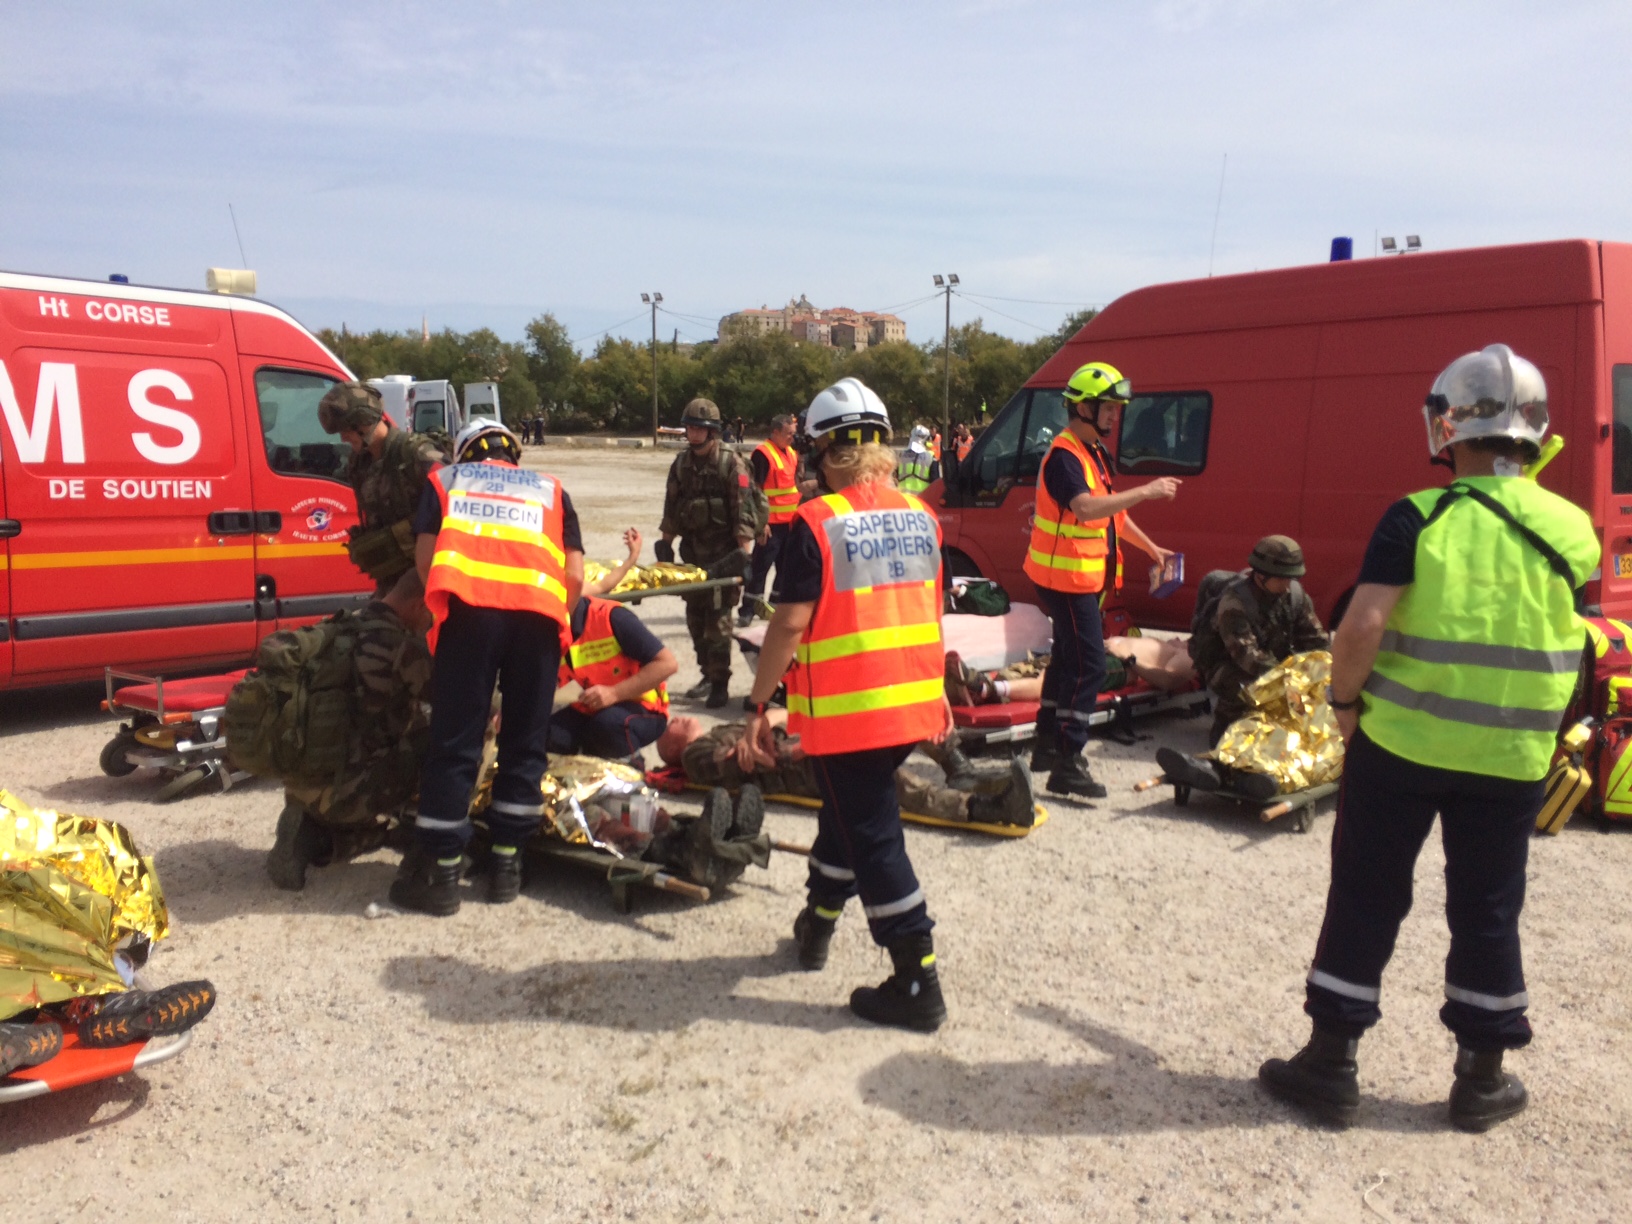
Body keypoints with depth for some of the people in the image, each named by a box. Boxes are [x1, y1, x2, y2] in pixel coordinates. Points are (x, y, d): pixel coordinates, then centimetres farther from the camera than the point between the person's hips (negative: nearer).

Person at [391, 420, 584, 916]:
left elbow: (424, 555, 12)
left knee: (454, 743, 4)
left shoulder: (445, 480, 27)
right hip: (541, 611, 1)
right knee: (524, 742, 13)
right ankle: (505, 863, 19)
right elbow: (575, 574, 16)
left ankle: (440, 871, 10)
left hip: (468, 606, -1)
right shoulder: (551, 491, 30)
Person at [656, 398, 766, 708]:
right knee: (695, 616, 11)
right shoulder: (681, 463, 8)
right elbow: (671, 506, 15)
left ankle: (720, 684, -1)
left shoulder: (731, 463, -10)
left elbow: (744, 511, -14)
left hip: (722, 551, -6)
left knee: (717, 618, -7)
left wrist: (742, 552, -19)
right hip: (692, 549, 6)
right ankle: (708, 675, 23)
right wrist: (665, 544, 12)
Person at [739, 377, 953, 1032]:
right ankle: (818, 923, 41)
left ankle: (918, 984, 7)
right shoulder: (921, 516, 5)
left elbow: (790, 624, -15)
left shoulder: (816, 523, -13)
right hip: (914, 705, 6)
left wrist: (757, 708, -8)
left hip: (844, 709, -6)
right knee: (850, 811, 24)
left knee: (873, 836, 2)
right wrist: (936, 691, 24)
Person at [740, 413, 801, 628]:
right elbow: (756, 490, -17)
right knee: (761, 566, -5)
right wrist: (761, 521, -20)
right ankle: (747, 611, 1)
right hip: (771, 522, -8)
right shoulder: (763, 453, -13)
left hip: (790, 520, 8)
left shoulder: (791, 452, 12)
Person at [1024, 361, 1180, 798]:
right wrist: (1146, 491, -32)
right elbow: (1086, 508, -35)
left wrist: (1151, 548, 26)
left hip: (1085, 578, 10)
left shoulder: (1094, 454, 14)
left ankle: (1047, 745, 29)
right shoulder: (1064, 456, -18)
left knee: (1068, 658, 17)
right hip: (1065, 578, -10)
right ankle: (1067, 765, -9)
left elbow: (1112, 511, 25)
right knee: (1088, 665, -12)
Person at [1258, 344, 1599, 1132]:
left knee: (1365, 899, 9)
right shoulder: (1570, 530, -1)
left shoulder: (1417, 519, -12)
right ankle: (1482, 1079, 27)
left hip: (1399, 740, -2)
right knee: (1487, 912, 16)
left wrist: (1344, 699, -4)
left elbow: (1361, 627, -20)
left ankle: (1331, 1066, 17)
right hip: (1510, 759, 3)